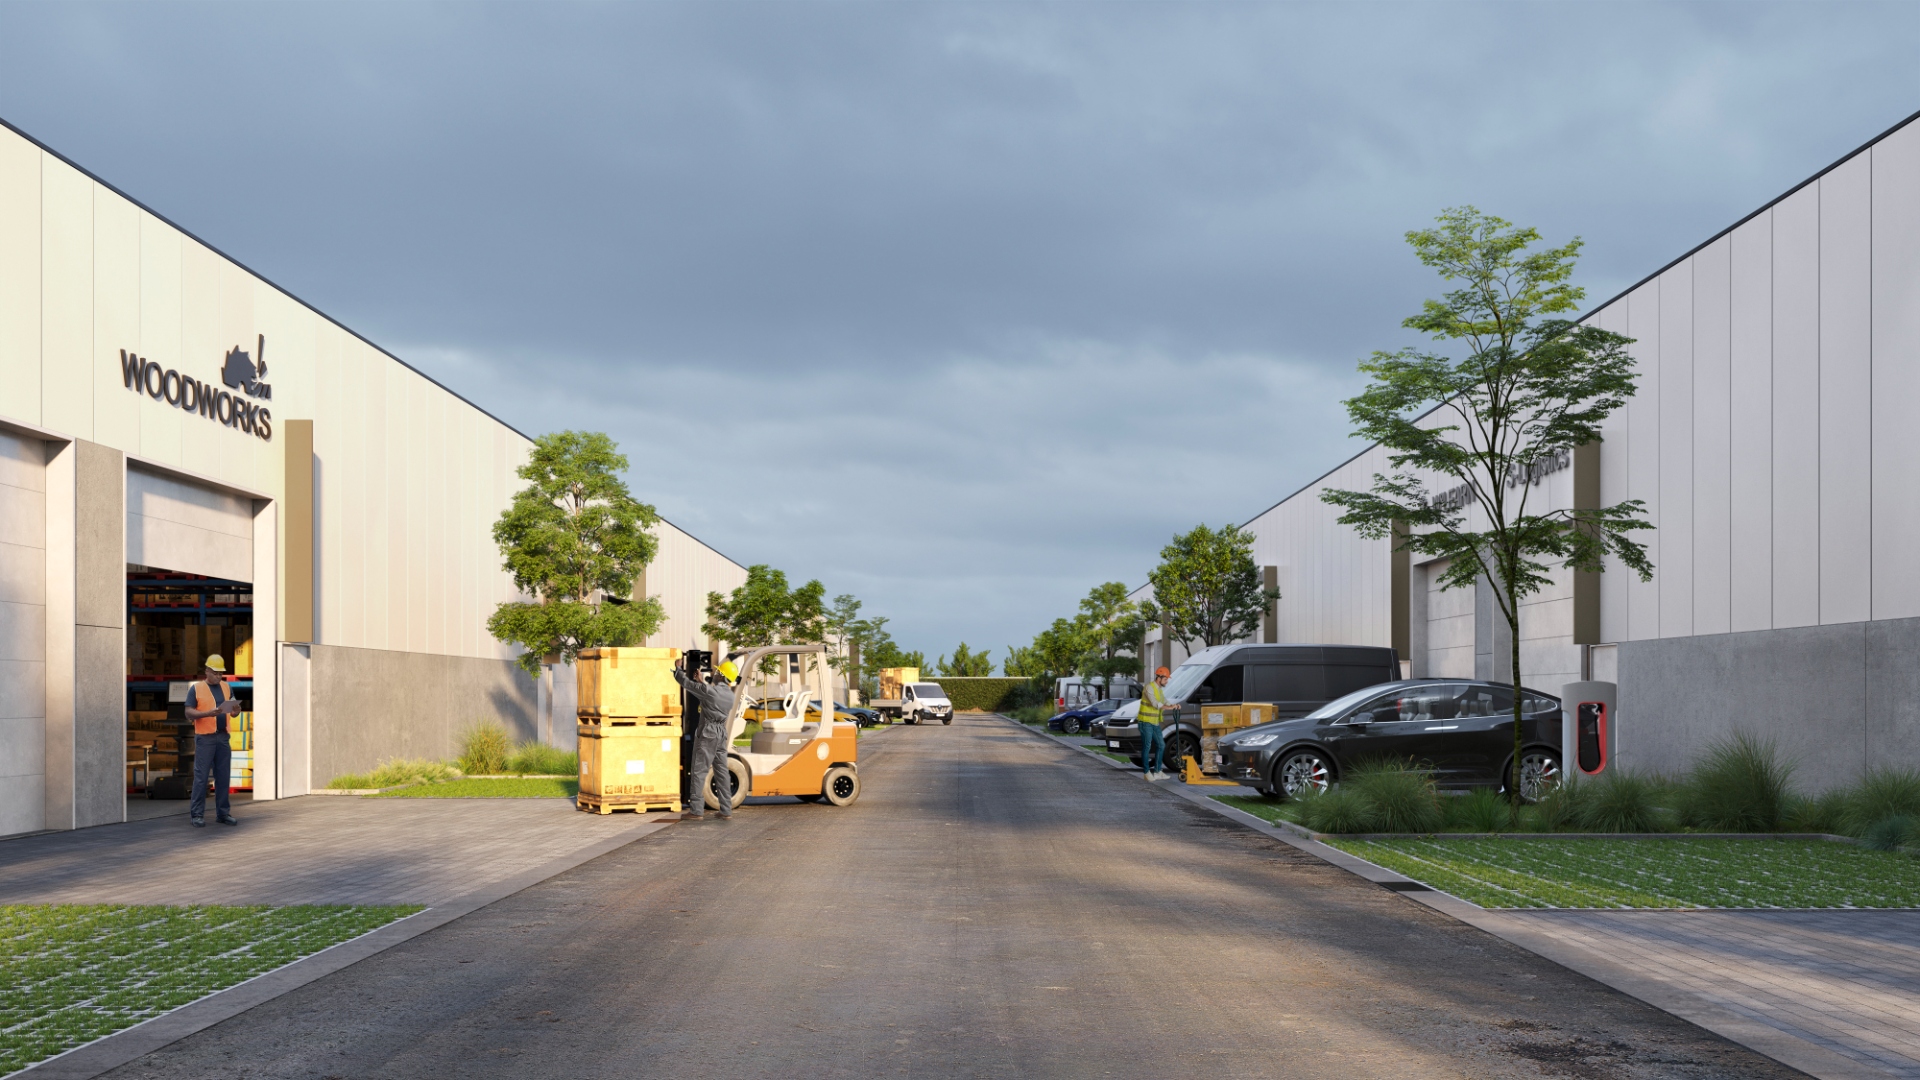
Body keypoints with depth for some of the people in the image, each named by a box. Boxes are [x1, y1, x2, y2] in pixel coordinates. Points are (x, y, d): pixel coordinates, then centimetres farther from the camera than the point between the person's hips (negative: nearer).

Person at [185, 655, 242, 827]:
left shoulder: (225, 687, 14)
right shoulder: (196, 689, -1)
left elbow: (232, 711, 17)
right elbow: (189, 713, -6)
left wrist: (236, 709, -6)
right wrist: (207, 713, -21)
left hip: (223, 737, 5)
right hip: (205, 738, -5)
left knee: (223, 776, 6)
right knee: (201, 776, -3)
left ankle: (223, 813, 13)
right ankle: (197, 815, 2)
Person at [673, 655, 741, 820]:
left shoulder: (709, 690, -17)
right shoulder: (730, 695, 8)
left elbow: (687, 684, -7)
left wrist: (678, 669, 9)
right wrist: (701, 683, 28)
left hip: (707, 734, -7)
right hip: (721, 735, 7)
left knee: (699, 772, -4)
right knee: (722, 771, 9)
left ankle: (696, 810, -7)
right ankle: (726, 810, 10)